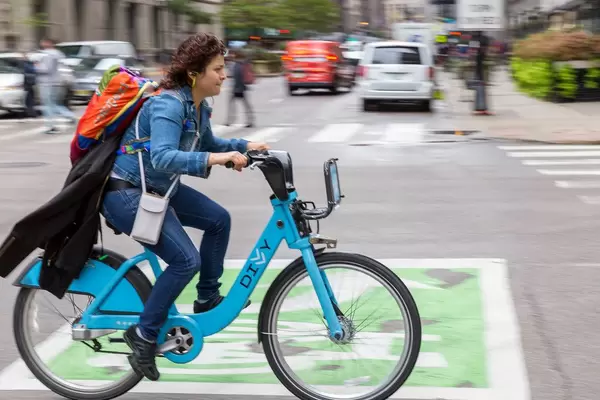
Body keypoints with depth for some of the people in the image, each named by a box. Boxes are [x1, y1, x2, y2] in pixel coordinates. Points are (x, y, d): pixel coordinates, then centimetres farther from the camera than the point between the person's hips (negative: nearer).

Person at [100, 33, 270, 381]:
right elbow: (163, 157, -39)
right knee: (186, 260, -18)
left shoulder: (199, 107, 4)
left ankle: (208, 297, 23)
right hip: (126, 191, -10)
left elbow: (207, 144, 24)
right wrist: (214, 159, -48)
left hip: (158, 187, 10)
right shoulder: (168, 103, -25)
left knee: (219, 219, 10)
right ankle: (144, 334, -4)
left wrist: (245, 146, 10)